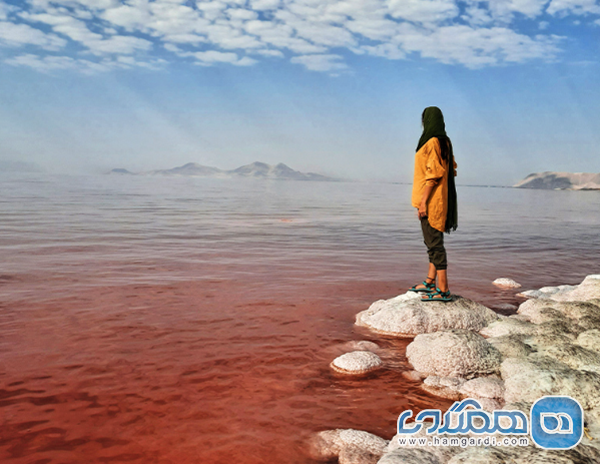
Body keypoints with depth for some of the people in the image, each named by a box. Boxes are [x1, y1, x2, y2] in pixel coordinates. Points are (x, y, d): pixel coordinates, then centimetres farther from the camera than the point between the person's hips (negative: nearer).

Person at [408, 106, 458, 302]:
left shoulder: (432, 143, -16)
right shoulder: (445, 142, 12)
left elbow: (433, 174, -21)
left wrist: (423, 201, -20)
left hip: (431, 199, -10)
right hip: (440, 198, 10)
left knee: (434, 243, -7)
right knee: (432, 241, 16)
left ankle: (443, 290, -4)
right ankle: (430, 283, 26)